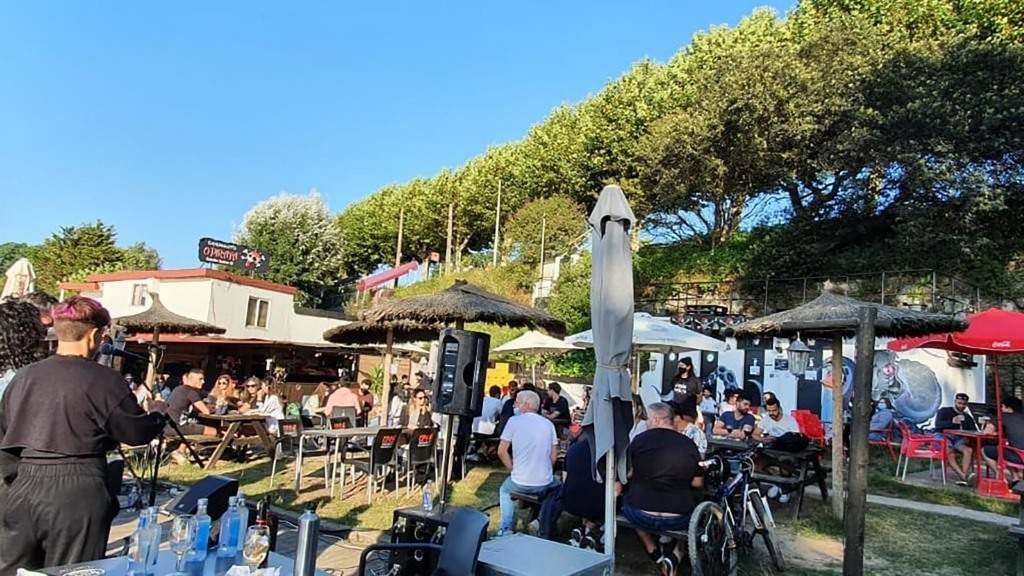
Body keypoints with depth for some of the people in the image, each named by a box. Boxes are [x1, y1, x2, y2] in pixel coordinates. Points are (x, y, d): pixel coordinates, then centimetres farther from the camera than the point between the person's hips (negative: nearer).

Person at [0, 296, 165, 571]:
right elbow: (138, 432, -4)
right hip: (76, 496, -5)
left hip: (22, 491, 5)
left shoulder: (24, 376, 7)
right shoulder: (103, 379, -11)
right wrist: (159, 414, 16)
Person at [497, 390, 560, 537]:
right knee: (556, 487, 34)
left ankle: (505, 530, 24)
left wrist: (513, 469, 8)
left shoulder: (514, 420, -6)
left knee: (504, 491, 31)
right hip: (545, 484, 1)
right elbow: (554, 456, 3)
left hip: (520, 483, -1)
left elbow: (501, 451, -5)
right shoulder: (548, 423, 1)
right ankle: (544, 532, 30)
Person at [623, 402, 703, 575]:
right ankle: (674, 555, 10)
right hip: (678, 519, 0)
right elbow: (698, 483, 5)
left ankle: (654, 552, 19)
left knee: (627, 498, 31)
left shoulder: (639, 440, -5)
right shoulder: (689, 444, -2)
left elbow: (627, 474, 5)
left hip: (641, 515, 0)